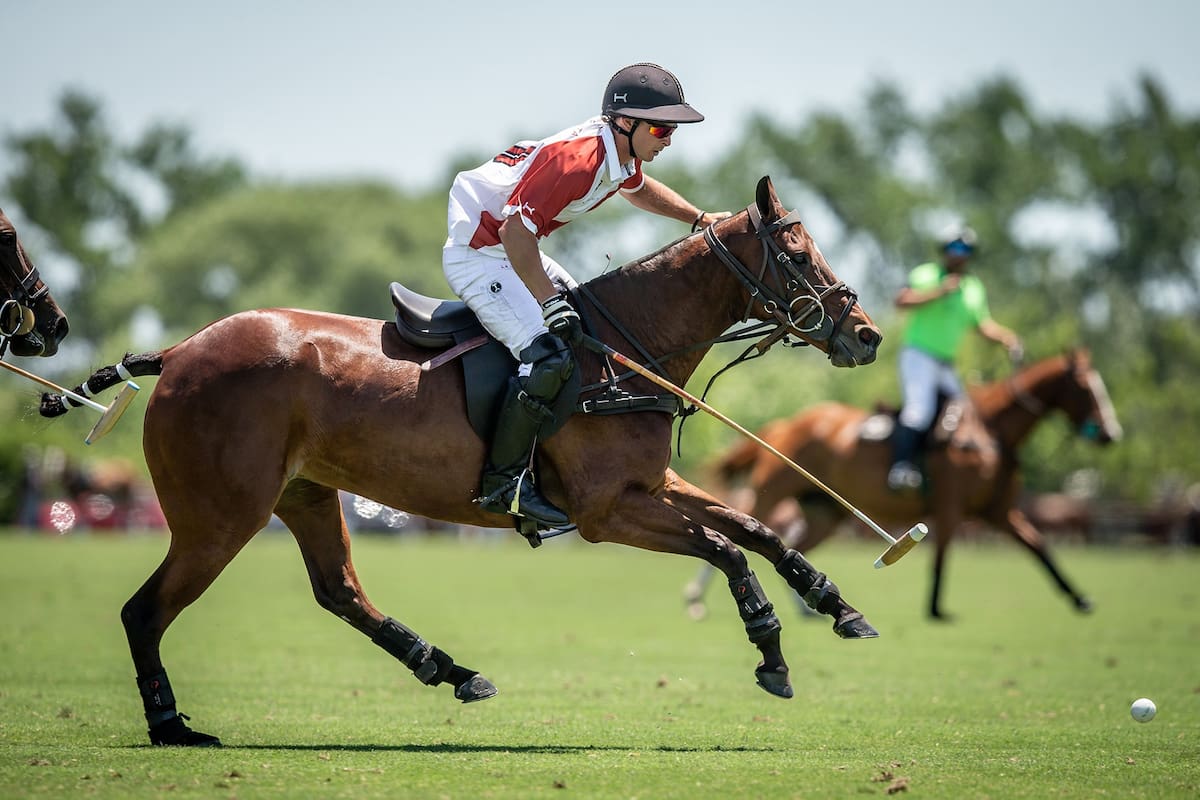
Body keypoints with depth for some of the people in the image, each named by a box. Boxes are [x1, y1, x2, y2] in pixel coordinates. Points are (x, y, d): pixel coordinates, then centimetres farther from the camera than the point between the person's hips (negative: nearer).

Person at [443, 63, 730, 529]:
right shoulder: (577, 159, -29)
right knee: (548, 356, -22)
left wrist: (698, 219, 22)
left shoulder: (621, 153, 2)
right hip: (479, 256, -11)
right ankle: (502, 481, -14)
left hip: (512, 247, 11)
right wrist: (552, 305, -33)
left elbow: (637, 188, 29)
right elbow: (516, 232, -33)